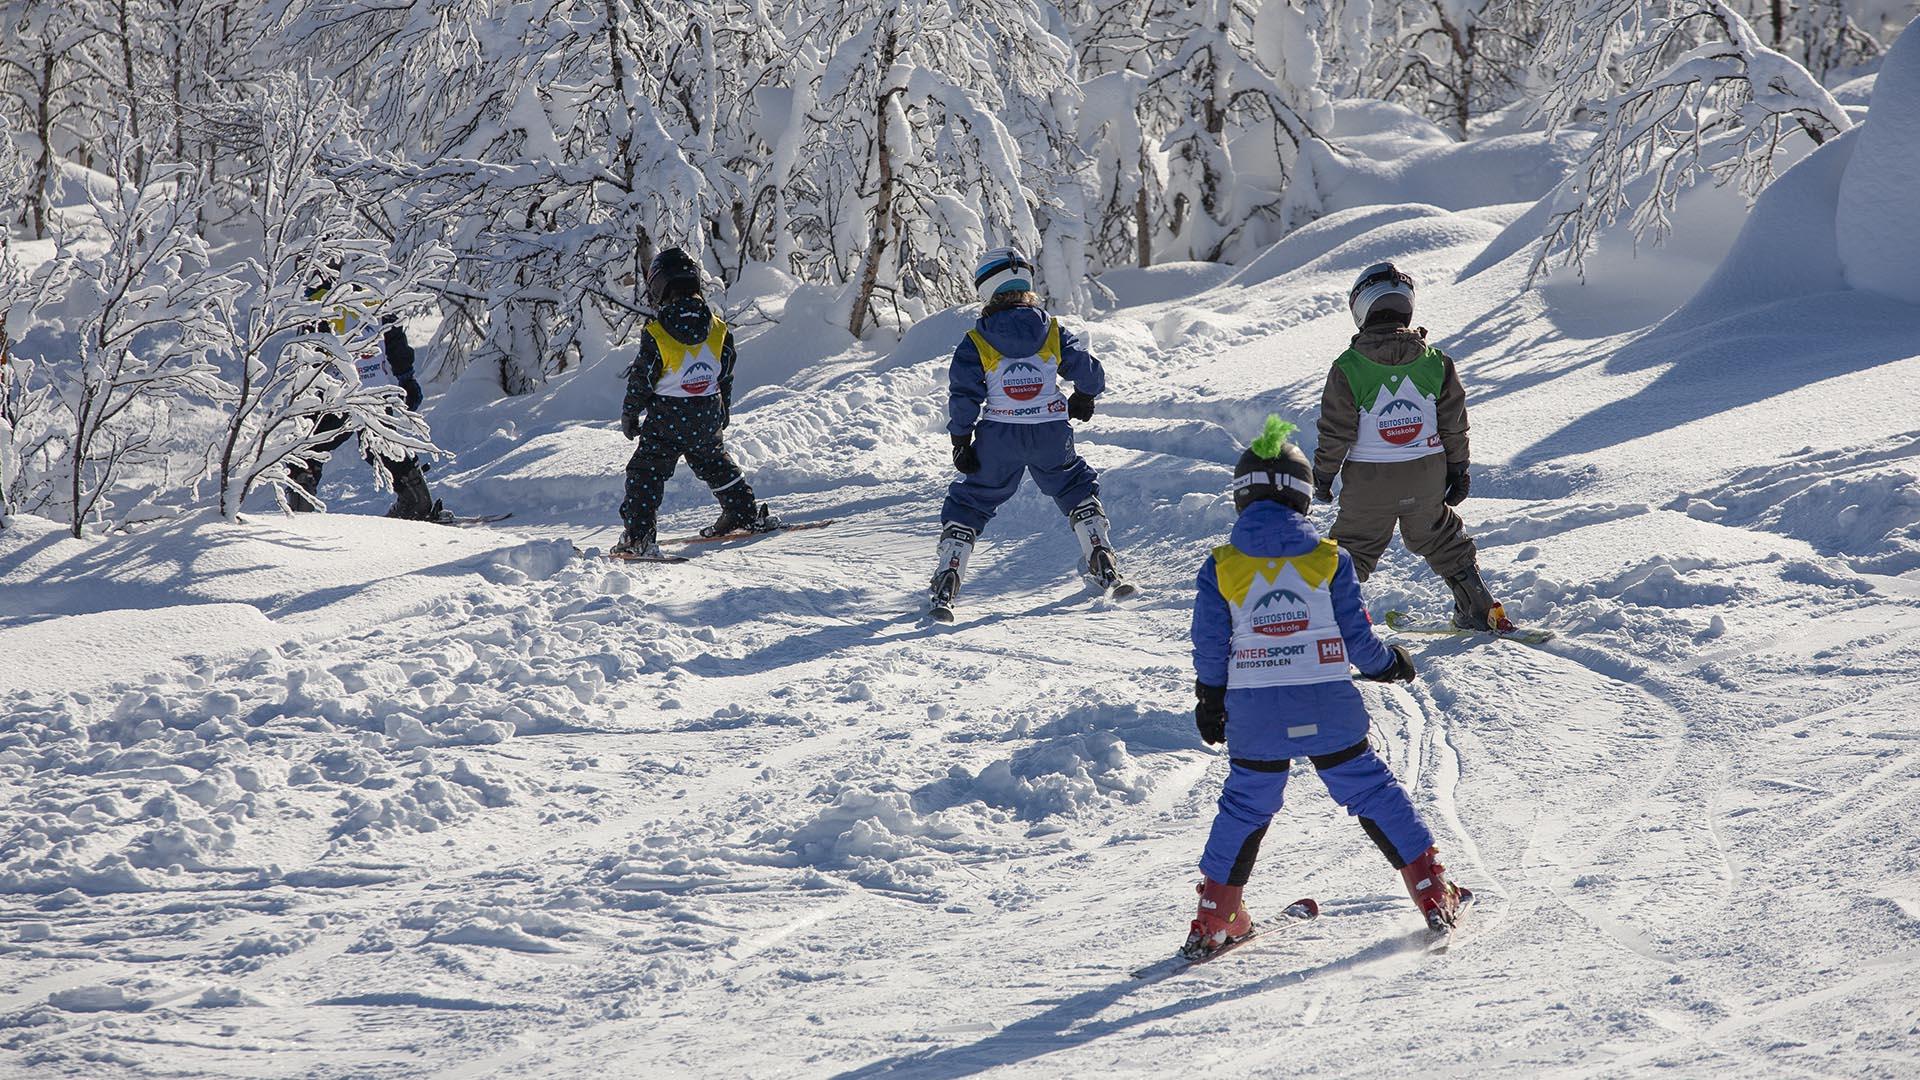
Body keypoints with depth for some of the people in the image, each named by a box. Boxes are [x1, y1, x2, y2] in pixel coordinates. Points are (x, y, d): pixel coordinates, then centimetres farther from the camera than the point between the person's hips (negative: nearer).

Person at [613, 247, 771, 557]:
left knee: (646, 473, 2)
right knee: (714, 463, 26)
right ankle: (746, 514, 35)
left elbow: (641, 380, -10)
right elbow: (726, 377, 7)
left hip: (666, 420, -5)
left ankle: (638, 536, -7)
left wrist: (629, 414, 5)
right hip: (708, 418, 5)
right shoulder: (719, 330, -3)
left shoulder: (656, 334, -17)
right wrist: (723, 414, 21)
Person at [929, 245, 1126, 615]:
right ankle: (1102, 564, 13)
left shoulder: (975, 343, -6)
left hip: (998, 438, -1)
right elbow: (1089, 374, 3)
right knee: (1077, 488, 24)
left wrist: (960, 442, 1)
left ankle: (946, 581, 1)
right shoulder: (1054, 332, -1)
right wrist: (1082, 401, 24)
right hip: (1051, 433, 1)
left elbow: (963, 396, -9)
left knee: (970, 502, 11)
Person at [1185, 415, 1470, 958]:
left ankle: (1215, 917, 18)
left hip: (1254, 714, 0)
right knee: (1373, 794, 12)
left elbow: (1209, 647, 2)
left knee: (1244, 807, 15)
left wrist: (1210, 703, 17)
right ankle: (1433, 892, 14)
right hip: (1329, 709, 0)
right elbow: (1357, 638, 0)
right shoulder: (1330, 558, -3)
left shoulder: (1220, 568, -2)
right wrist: (1391, 663, 20)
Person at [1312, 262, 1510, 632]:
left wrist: (1323, 474, 4)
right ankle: (1481, 611, 27)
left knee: (1353, 547, 10)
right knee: (1441, 539, 22)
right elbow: (1454, 423, 2)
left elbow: (1336, 431, -10)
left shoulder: (1348, 369, -14)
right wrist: (1458, 468, 14)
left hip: (1369, 481, -3)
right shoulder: (1435, 362, -5)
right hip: (1427, 476, 3)